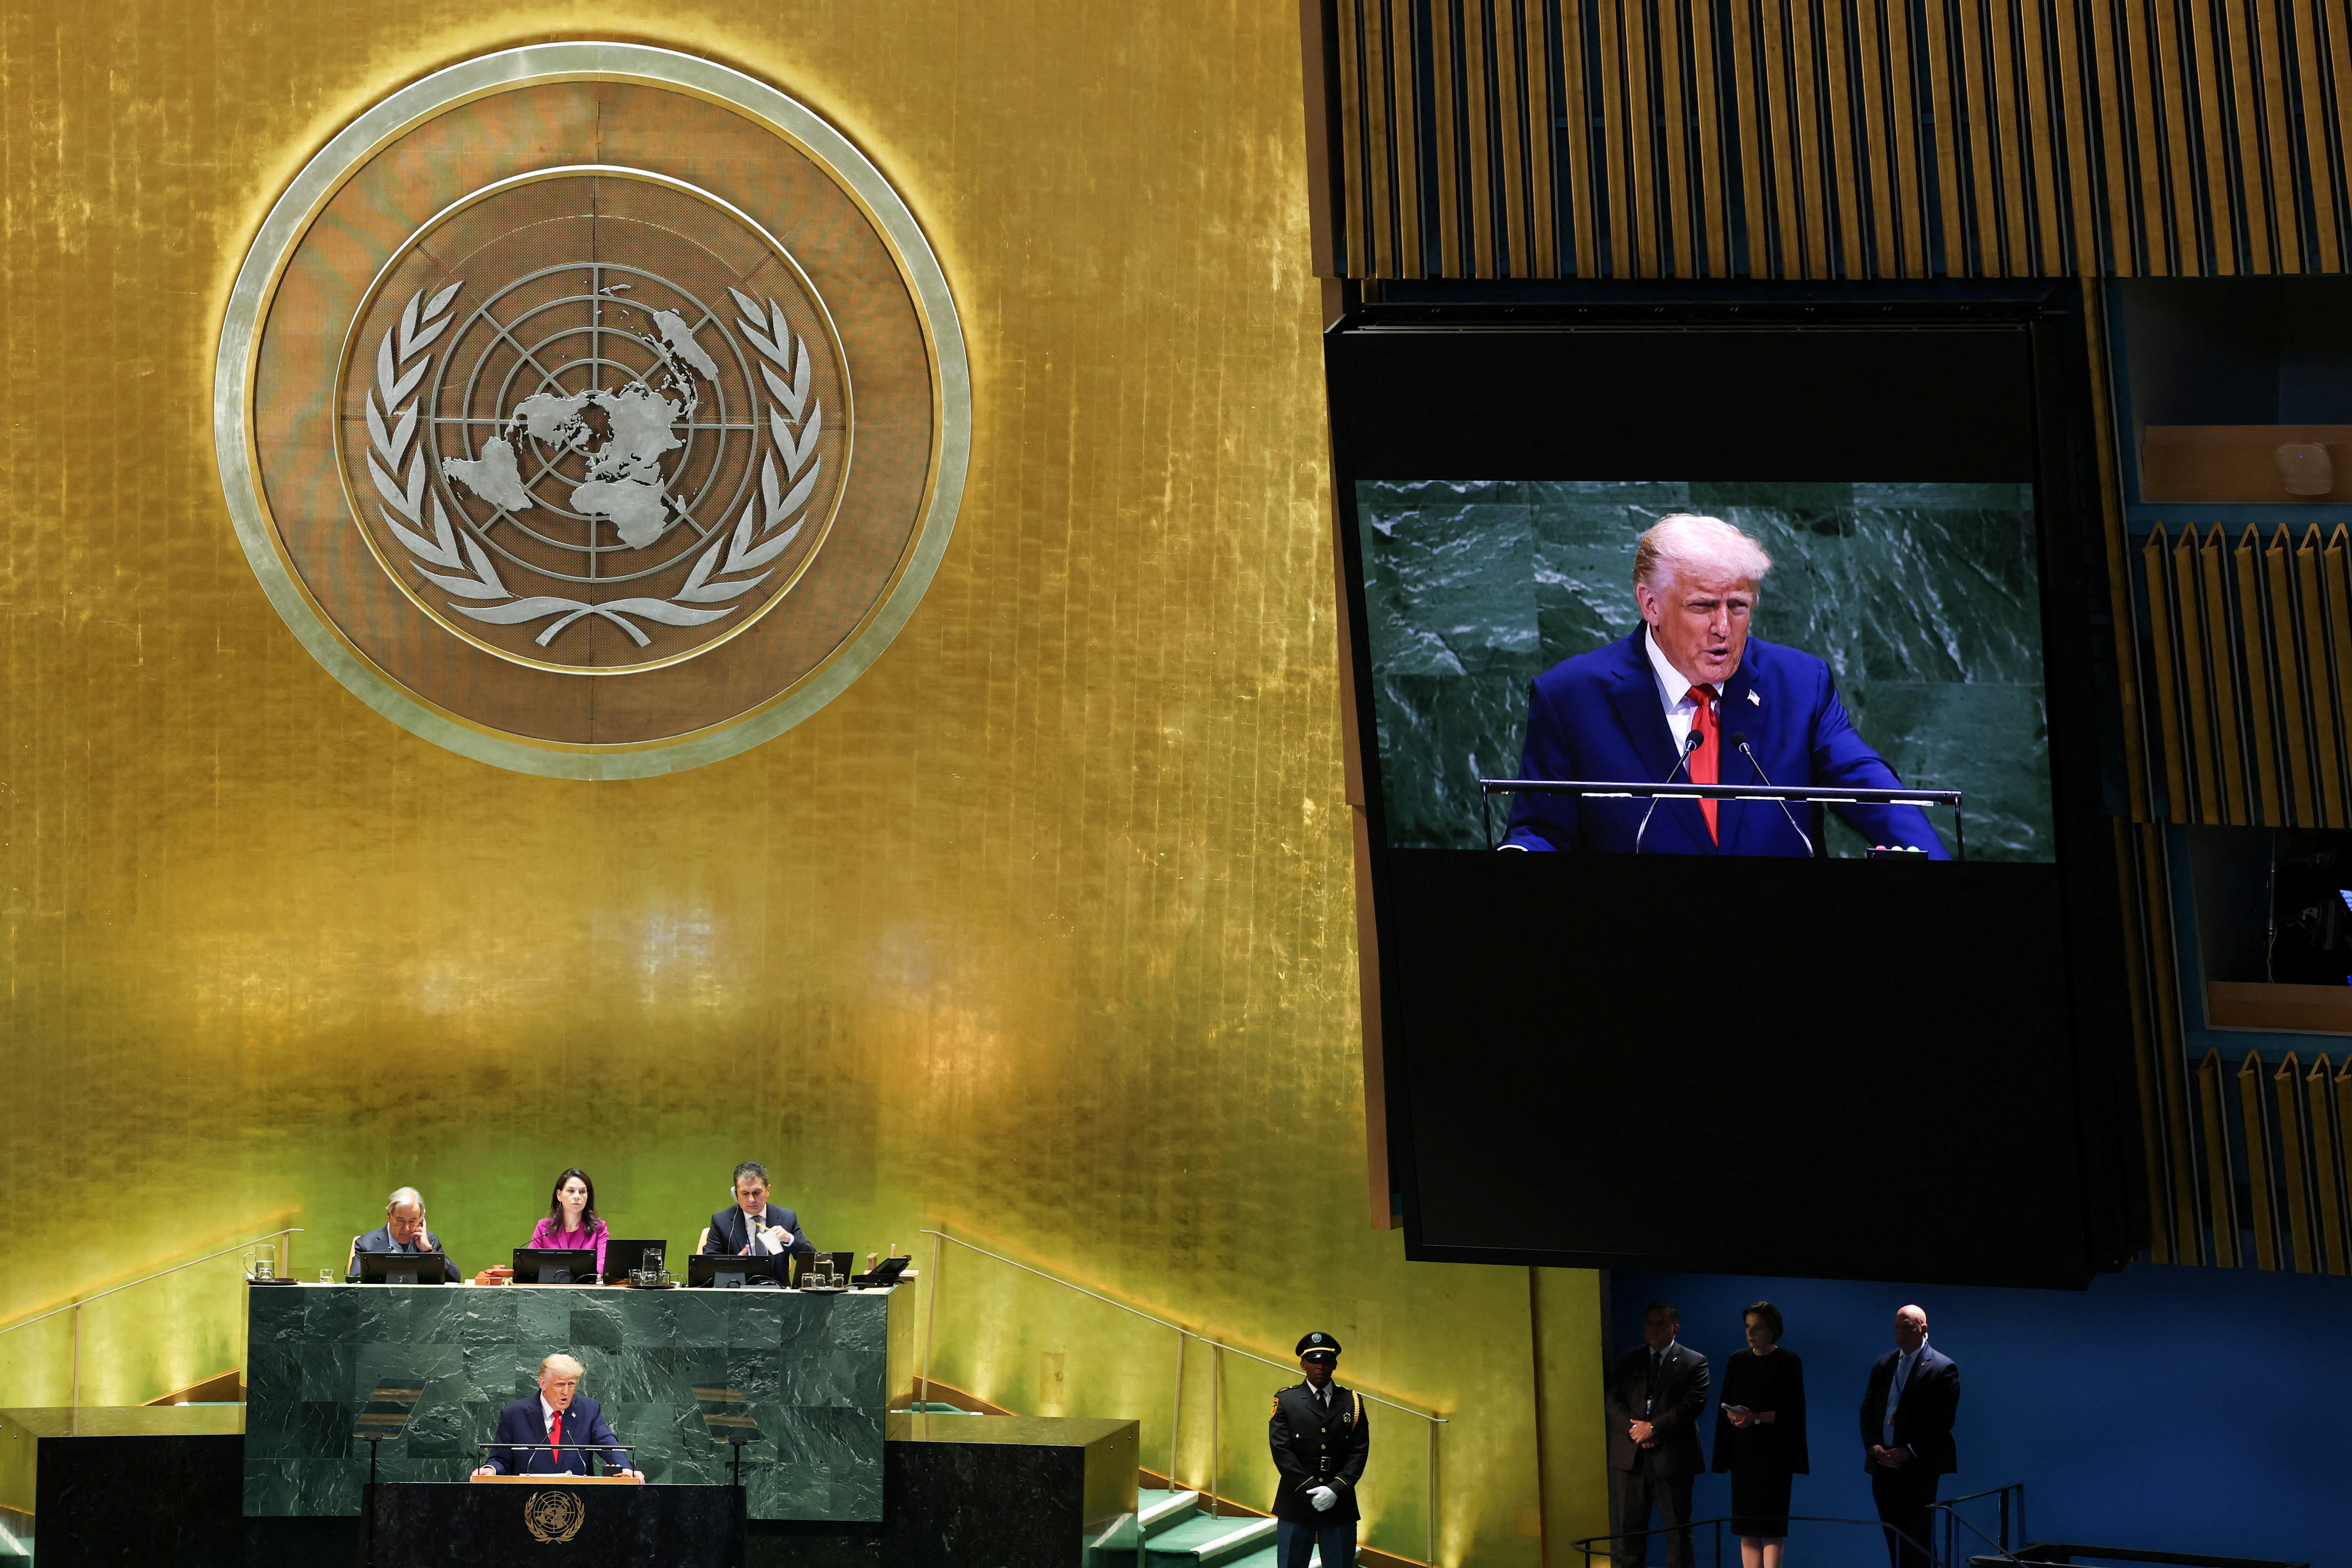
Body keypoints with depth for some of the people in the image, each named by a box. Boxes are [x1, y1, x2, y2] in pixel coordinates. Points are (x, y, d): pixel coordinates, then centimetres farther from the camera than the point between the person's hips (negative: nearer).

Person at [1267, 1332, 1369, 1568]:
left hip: (1340, 1504, 1)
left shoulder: (1352, 1402, 9)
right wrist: (1311, 1491, -13)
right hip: (1296, 1504, -1)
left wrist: (1336, 1489, -12)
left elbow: (1359, 1452, 2)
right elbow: (1282, 1451, -4)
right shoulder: (1286, 1401, 4)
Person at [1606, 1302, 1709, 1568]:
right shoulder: (1628, 1361, 14)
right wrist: (1635, 1429, -11)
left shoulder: (1694, 1363, 2)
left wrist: (1653, 1428, -14)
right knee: (1629, 1526, 4)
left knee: (1678, 1530, 1)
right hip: (1631, 1456, 3)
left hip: (1672, 1456, -3)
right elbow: (1614, 1401, 6)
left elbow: (1692, 1405, -9)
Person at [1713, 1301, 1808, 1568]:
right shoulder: (1737, 1360, 9)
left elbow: (1791, 1412, -7)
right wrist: (1733, 1415, -11)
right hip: (1743, 1451, 4)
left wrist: (1756, 1417, -18)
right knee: (1746, 1525, 3)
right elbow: (1725, 1406, 10)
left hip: (1773, 1452, -4)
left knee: (1771, 1525, -7)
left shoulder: (1788, 1362, -4)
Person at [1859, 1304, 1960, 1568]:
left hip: (1919, 1466, -5)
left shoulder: (1943, 1368, -3)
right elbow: (1867, 1410, 14)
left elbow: (1944, 1419, -8)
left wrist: (1910, 1451, -14)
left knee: (1914, 1538, -6)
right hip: (1884, 1465, 5)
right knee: (1893, 1536, 6)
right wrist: (1874, 1447, -2)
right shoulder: (1883, 1365, 14)